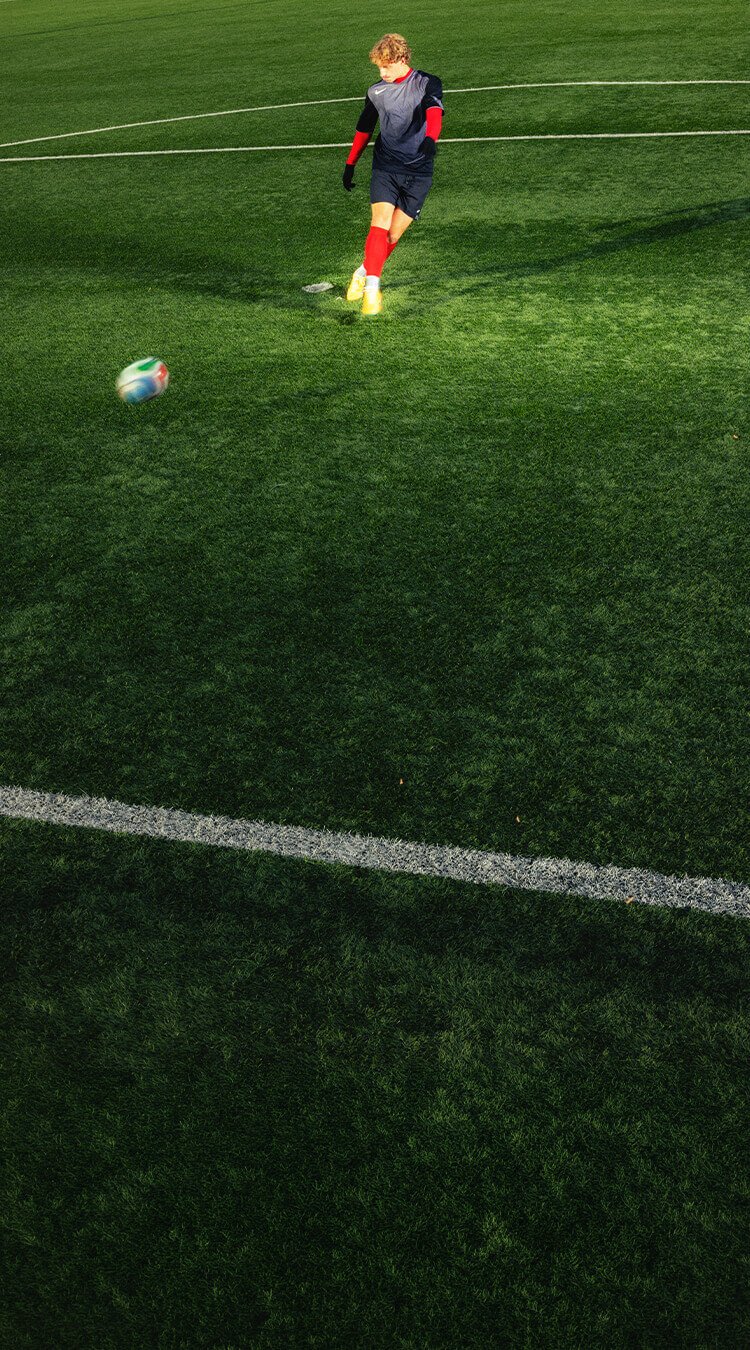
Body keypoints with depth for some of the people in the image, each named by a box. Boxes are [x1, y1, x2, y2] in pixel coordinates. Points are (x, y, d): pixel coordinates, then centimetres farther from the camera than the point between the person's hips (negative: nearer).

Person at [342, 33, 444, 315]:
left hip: (418, 171, -1)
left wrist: (430, 139, -41)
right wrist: (350, 165, 23)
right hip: (385, 167, 1)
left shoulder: (427, 84, -1)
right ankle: (372, 288, -20)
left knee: (394, 234, -2)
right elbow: (364, 129, 22)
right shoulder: (376, 91, 9)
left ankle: (365, 272, 22)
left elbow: (434, 113, -20)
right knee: (381, 223, -19)